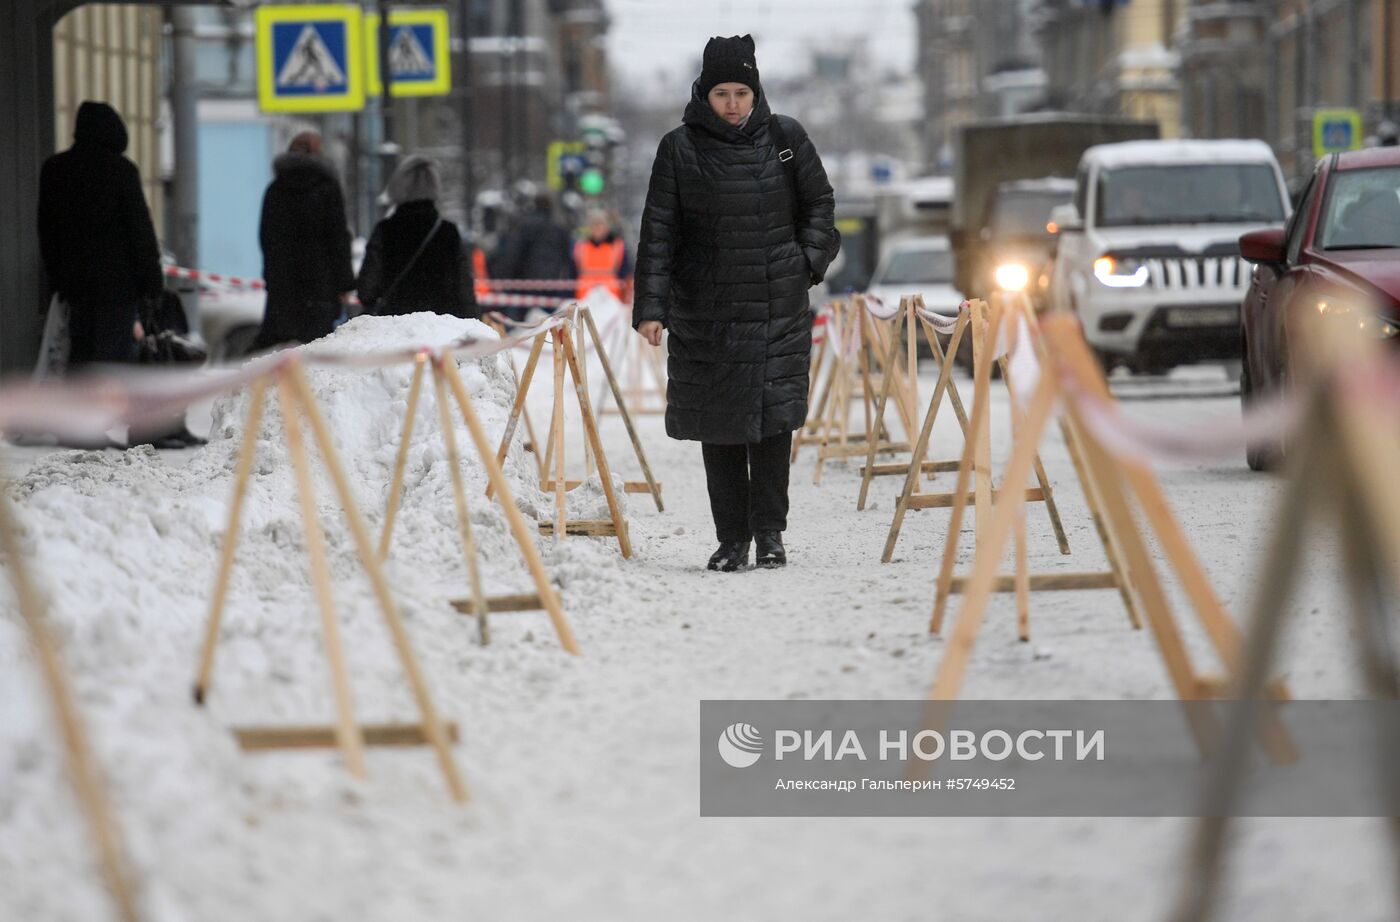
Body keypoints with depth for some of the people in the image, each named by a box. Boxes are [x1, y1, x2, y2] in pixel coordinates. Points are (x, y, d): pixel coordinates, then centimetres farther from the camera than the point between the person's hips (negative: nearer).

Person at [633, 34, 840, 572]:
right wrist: (651, 307, -9)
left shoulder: (785, 139, 2)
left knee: (774, 418, -4)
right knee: (719, 426, 2)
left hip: (778, 310, 0)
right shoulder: (680, 149, -2)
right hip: (705, 314, 0)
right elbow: (658, 231, -3)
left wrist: (807, 262, 2)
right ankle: (732, 538, 10)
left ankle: (769, 532, 5)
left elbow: (820, 203, 15)